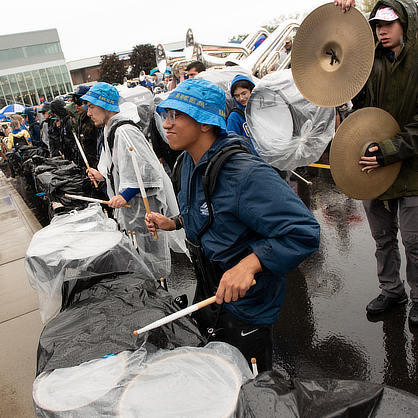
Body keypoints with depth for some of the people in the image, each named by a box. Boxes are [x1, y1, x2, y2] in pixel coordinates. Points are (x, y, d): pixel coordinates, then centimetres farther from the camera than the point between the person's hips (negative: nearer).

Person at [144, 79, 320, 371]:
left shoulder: (247, 173, -31)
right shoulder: (190, 162, -1)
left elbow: (305, 232, -34)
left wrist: (248, 264, -42)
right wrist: (174, 223, 1)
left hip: (246, 305, -8)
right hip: (207, 292, 8)